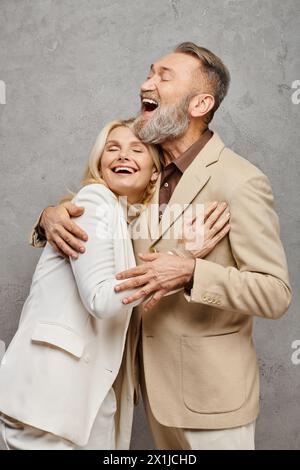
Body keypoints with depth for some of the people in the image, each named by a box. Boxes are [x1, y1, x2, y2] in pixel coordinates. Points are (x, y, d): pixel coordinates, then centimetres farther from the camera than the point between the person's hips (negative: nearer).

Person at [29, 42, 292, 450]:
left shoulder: (240, 182, -19)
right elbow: (89, 206, 12)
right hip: (154, 376, 6)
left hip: (209, 389, -6)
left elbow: (276, 294, -18)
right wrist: (52, 216, -12)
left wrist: (190, 273, -31)